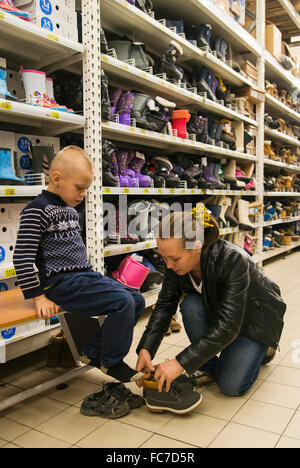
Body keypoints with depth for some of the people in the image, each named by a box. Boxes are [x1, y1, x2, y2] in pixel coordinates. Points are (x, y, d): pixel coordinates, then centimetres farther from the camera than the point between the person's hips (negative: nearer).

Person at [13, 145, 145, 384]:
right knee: (123, 302, -20)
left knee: (137, 301, 5)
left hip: (86, 276, 9)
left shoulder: (71, 210, 14)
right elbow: (22, 258, -16)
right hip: (62, 283, -9)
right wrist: (38, 296, -16)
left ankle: (95, 350, 14)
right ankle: (111, 362, 2)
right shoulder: (37, 210, -12)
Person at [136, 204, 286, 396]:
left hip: (257, 318, -5)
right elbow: (164, 306, -13)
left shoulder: (233, 259, -39)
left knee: (231, 386, -14)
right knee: (191, 305, -28)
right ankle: (208, 367, -6)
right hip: (216, 311, 5)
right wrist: (146, 349, -26)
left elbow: (228, 326, -39)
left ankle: (262, 347, 14)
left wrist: (181, 362, -41)